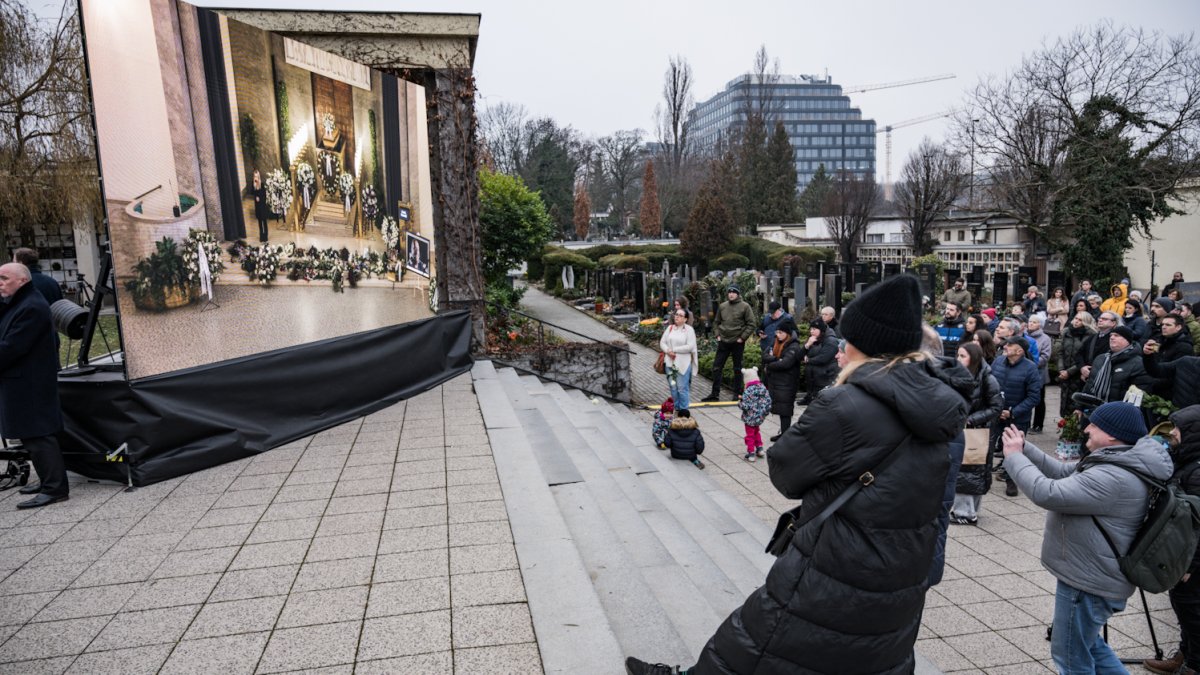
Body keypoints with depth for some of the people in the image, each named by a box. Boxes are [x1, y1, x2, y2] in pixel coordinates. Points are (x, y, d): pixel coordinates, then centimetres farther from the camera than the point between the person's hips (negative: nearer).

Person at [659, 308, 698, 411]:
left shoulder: (689, 330, -3)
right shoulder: (670, 328, 12)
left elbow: (690, 346, -13)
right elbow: (662, 342, 9)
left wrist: (674, 350, -13)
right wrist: (668, 351, -11)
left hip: (683, 364, -4)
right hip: (670, 362, 5)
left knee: (682, 388, -4)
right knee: (673, 387, 8)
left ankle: (684, 409, 8)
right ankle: (676, 408, 20)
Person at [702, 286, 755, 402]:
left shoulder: (744, 306, -5)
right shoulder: (722, 306, 7)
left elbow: (752, 324, -6)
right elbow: (716, 322, 18)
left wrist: (742, 337, -11)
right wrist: (717, 335, 5)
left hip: (737, 342, -4)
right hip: (723, 341, 4)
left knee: (737, 369, 7)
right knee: (716, 367, 2)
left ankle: (737, 393, 16)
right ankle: (715, 393, 9)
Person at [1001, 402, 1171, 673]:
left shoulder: (1114, 478, -29)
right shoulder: (1117, 463, 5)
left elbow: (1048, 493, -33)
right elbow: (1063, 473, 10)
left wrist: (1014, 457, -22)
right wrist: (1025, 448, -1)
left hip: (1089, 584, -10)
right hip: (1092, 577, 10)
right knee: (1086, 643, 29)